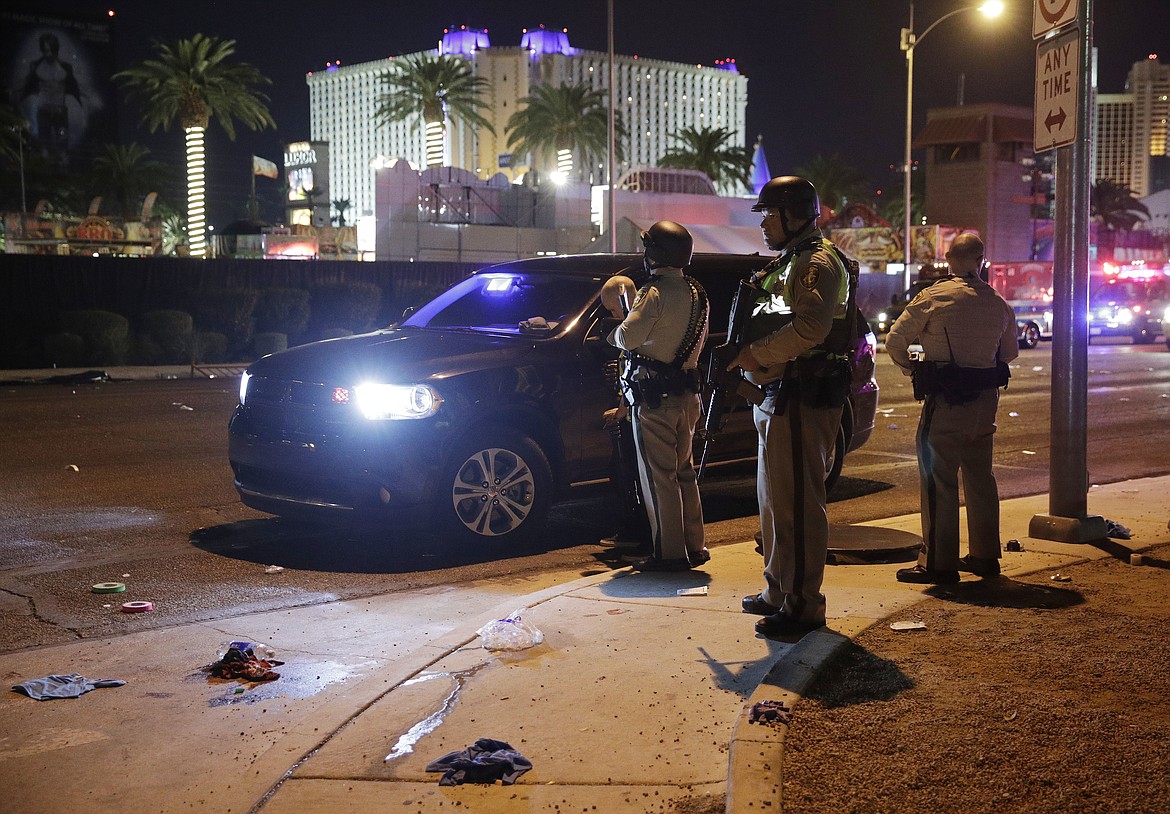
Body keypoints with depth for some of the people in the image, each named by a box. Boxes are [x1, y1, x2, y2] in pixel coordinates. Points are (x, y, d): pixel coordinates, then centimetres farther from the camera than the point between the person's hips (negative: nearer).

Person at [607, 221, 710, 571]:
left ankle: (670, 553, 0)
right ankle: (694, 547, 20)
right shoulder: (696, 293, 11)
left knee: (658, 476, -2)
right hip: (687, 394, 8)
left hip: (654, 397, -8)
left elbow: (628, 337, -24)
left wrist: (614, 332, -3)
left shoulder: (654, 293, -16)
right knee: (683, 470, 16)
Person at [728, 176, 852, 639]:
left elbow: (809, 328, -26)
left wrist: (754, 354, -17)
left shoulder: (818, 262, -11)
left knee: (796, 503, -9)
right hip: (780, 394, 11)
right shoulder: (788, 262, 22)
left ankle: (802, 606, -4)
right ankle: (778, 592, 28)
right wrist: (749, 356, 6)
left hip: (804, 398, -11)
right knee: (774, 498, 17)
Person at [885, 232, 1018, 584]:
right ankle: (985, 557, 24)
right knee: (980, 476, 16)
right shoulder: (999, 304, 6)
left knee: (938, 479, -2)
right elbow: (1010, 352, 18)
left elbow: (895, 342, -7)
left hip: (946, 400, -6)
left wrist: (912, 370, 9)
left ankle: (938, 563, 0)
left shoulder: (933, 297, -9)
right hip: (986, 399, 6)